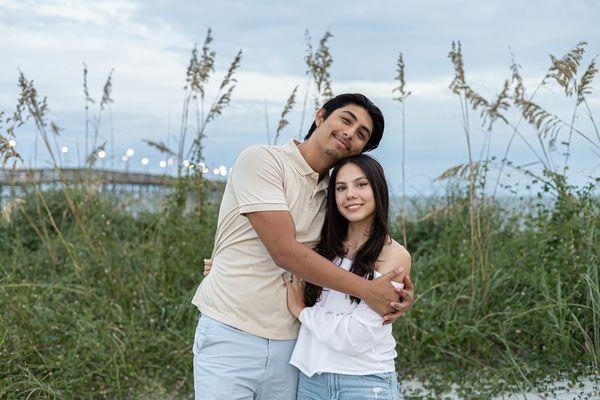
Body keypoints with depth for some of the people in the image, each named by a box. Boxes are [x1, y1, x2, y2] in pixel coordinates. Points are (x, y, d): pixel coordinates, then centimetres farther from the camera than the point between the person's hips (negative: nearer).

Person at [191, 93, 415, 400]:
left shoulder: (331, 194, 11)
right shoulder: (261, 160, -8)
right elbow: (284, 251, -17)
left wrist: (393, 297, -9)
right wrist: (366, 290, -15)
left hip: (290, 347, 5)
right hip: (231, 337, -5)